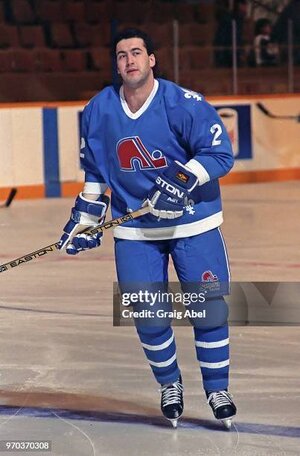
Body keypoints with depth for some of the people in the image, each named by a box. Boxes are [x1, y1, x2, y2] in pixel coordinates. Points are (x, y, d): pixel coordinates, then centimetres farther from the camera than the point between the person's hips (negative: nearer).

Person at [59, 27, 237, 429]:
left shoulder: (186, 105, -16)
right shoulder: (98, 110, -1)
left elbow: (220, 154, -16)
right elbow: (95, 169, 12)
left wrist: (184, 179, -29)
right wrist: (85, 216, 10)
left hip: (193, 221, -3)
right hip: (134, 230, 3)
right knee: (147, 314, 1)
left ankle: (217, 388, 15)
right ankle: (170, 385, 25)